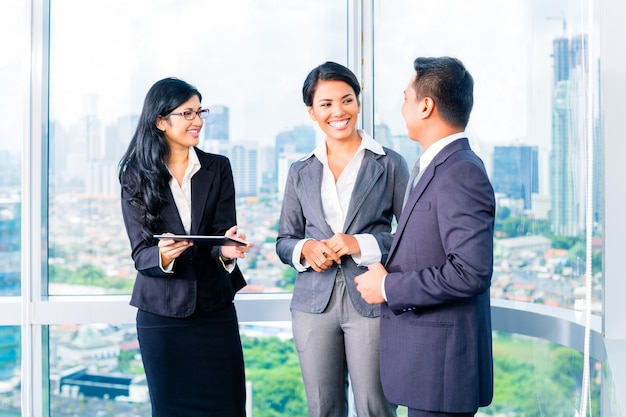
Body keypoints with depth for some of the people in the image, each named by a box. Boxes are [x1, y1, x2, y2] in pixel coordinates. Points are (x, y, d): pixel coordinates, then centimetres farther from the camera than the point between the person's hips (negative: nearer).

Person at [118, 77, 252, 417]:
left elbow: (223, 231, -4)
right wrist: (163, 255, -29)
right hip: (161, 311, -1)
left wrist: (226, 248, -28)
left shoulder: (218, 168, 4)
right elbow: (140, 251, -7)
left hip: (215, 308, 1)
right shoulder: (136, 176, -1)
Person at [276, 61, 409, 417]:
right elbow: (284, 241, 15)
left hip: (371, 303, -3)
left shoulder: (390, 164, 1)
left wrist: (362, 244, -15)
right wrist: (305, 249, -7)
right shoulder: (301, 171, 11)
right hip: (314, 304, 3)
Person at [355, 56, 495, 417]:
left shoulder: (461, 174, -18)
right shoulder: (439, 167, 13)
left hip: (441, 361, -10)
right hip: (427, 359, 10)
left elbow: (471, 272, -25)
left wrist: (388, 288, -17)